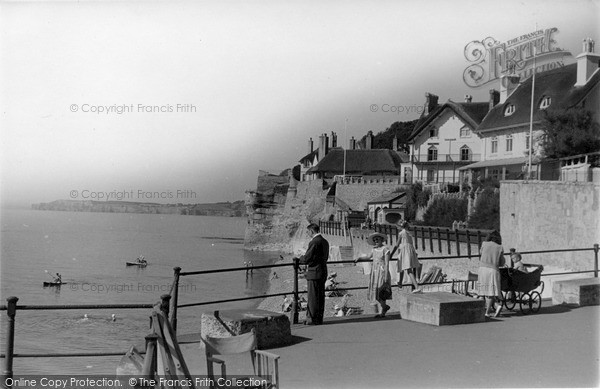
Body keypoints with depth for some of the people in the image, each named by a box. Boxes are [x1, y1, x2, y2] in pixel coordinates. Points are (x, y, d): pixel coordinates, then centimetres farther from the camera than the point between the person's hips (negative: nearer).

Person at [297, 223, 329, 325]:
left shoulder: (314, 242, -17)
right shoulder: (325, 242, 11)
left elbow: (306, 259, -18)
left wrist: (300, 259, 4)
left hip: (314, 274, -9)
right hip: (323, 272, 9)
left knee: (313, 298, -2)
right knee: (320, 297, 12)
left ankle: (312, 319, 2)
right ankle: (319, 319, 18)